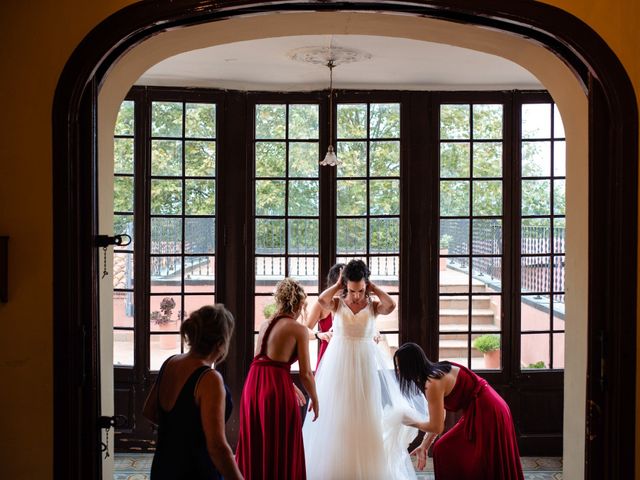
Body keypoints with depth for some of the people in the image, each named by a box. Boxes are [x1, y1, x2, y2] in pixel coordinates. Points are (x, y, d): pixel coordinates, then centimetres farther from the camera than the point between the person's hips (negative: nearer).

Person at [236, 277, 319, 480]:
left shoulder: (266, 324, 14)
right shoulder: (299, 329, -5)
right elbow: (305, 373, -6)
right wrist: (315, 399, 10)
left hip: (253, 384, 7)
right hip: (276, 388, -6)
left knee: (255, 445, 18)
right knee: (280, 447, 7)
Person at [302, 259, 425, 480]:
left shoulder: (372, 305, 0)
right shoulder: (337, 303, -1)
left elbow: (391, 305, -21)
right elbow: (321, 299, -23)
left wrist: (373, 287, -8)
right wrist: (337, 285, -8)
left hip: (364, 364, 0)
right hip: (339, 364, 0)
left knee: (365, 416, 3)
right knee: (336, 416, 4)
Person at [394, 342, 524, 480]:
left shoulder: (433, 383, -21)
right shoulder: (435, 372, 6)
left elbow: (437, 427, -15)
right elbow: (438, 417, 11)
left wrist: (412, 422, 1)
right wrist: (424, 446, 10)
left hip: (487, 413, -9)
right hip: (483, 409, 9)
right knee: (445, 451, 13)